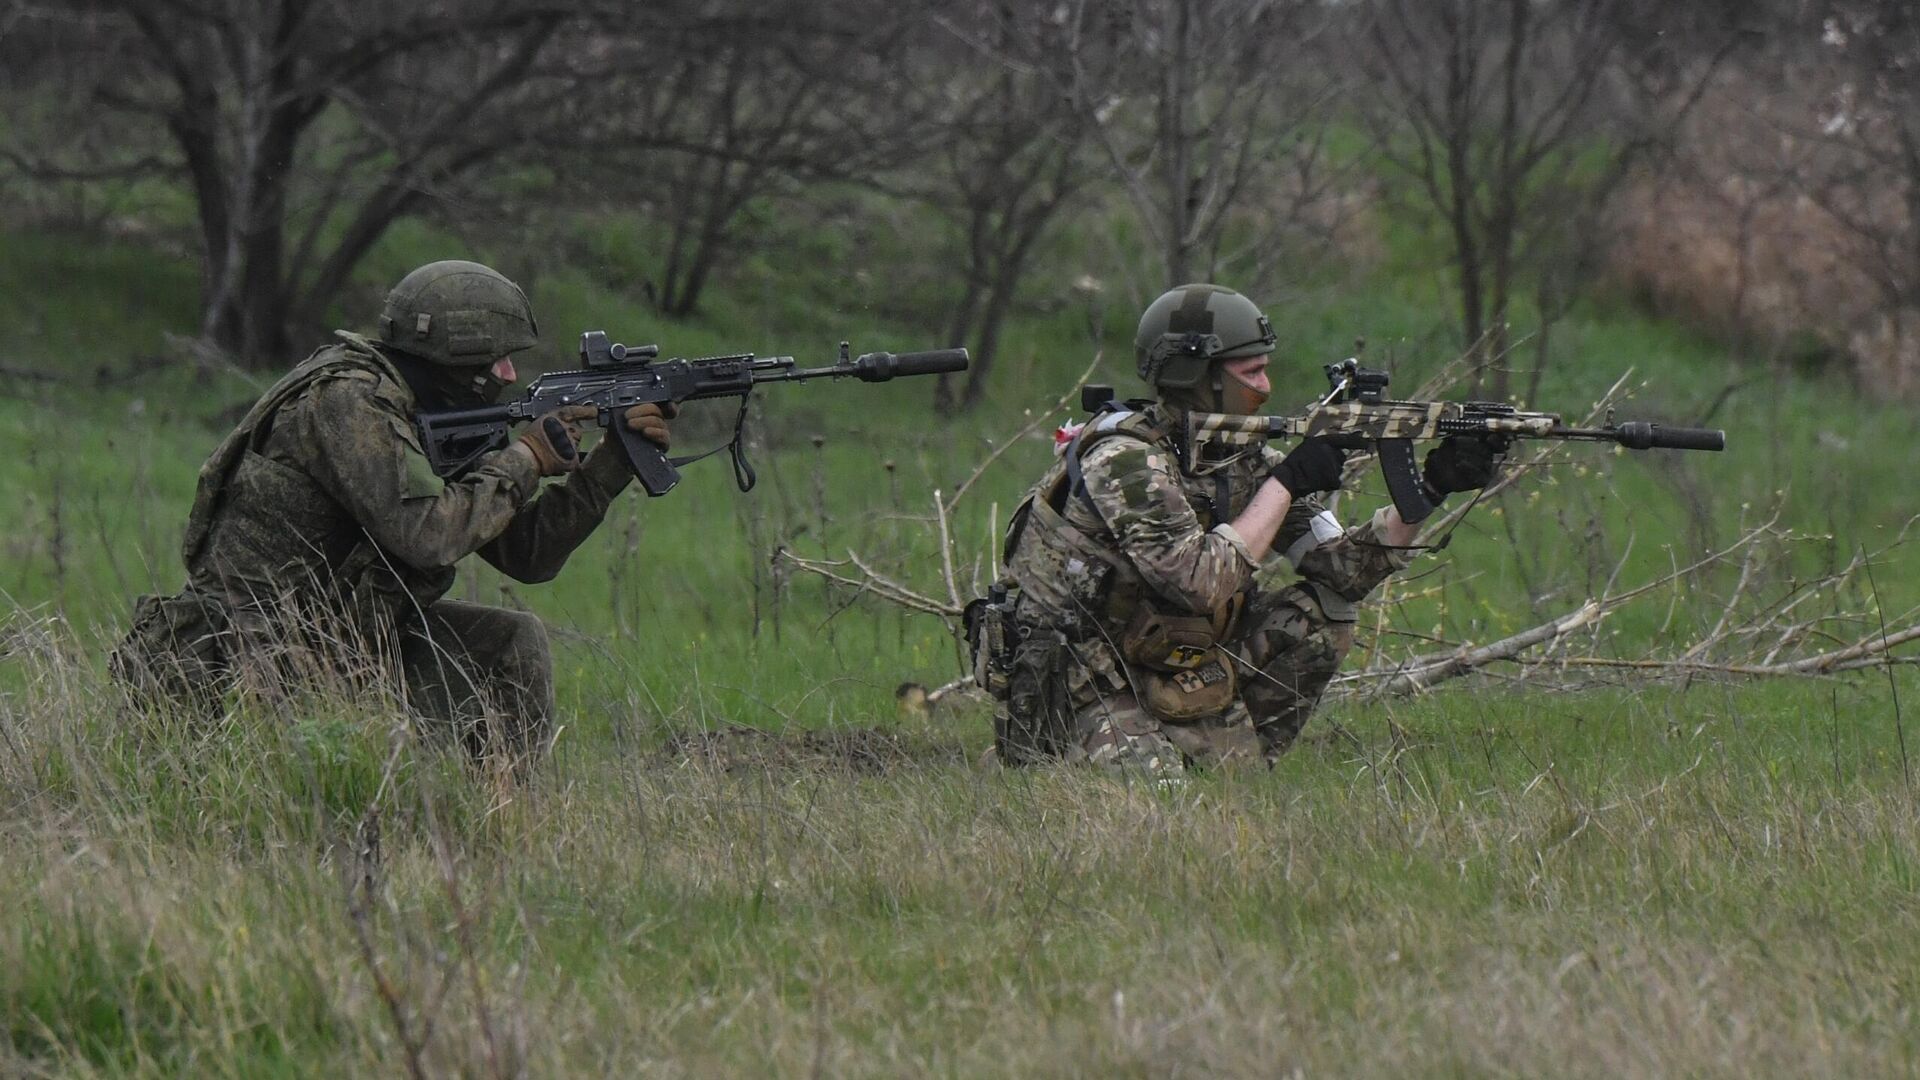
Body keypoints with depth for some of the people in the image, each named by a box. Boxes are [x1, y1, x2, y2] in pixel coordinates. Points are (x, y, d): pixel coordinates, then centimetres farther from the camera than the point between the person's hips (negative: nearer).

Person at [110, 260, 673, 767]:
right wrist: (524, 460, -14)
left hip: (349, 639, 10)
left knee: (514, 643, 6)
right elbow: (429, 532, -28)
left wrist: (615, 459, 5)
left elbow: (527, 552, 13)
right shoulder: (345, 400, -18)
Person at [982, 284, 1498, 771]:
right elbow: (1202, 582, -31)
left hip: (1165, 670, 8)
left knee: (1320, 614, -3)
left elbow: (1342, 567, 1)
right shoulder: (1124, 458, -22)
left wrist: (1426, 492, -11)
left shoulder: (1242, 459, 2)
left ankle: (1239, 758, 7)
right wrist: (1286, 484, -24)